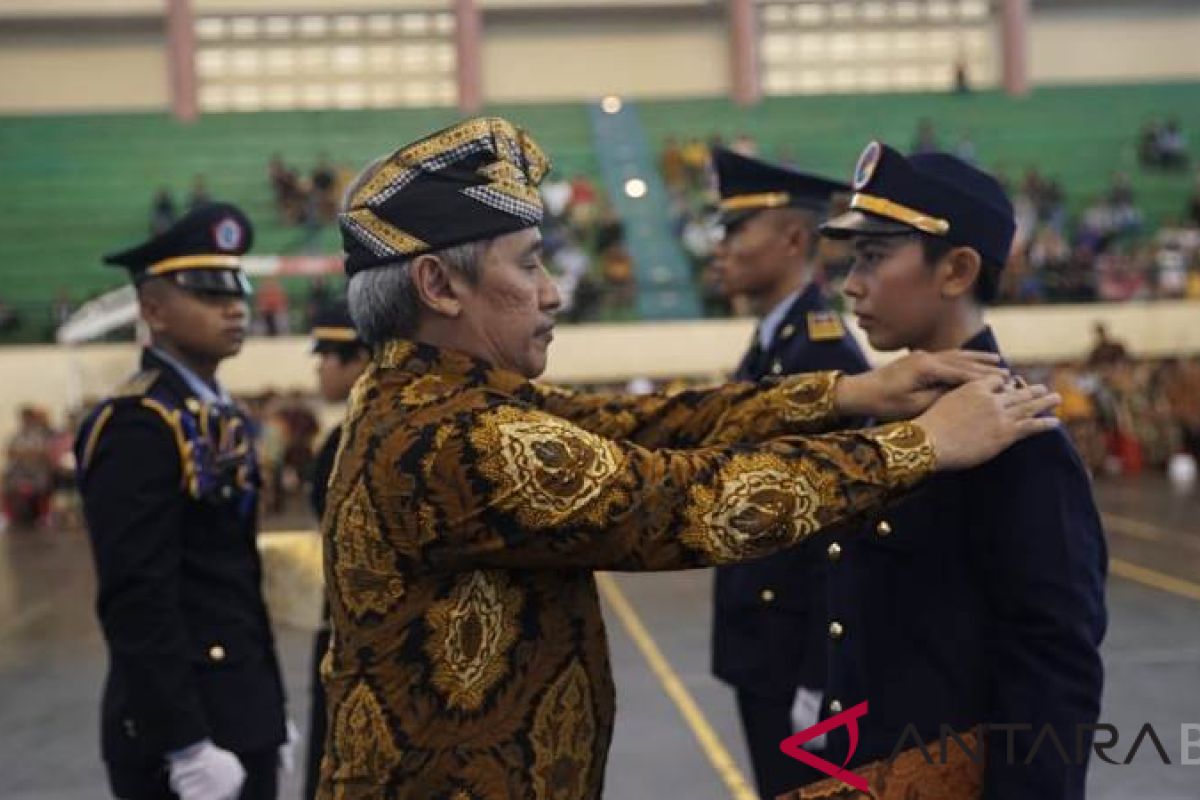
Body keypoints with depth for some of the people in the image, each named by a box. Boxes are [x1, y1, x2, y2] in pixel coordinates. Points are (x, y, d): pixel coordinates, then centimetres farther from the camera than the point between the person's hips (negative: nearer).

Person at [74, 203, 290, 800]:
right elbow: (136, 602, -21)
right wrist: (187, 745, -22)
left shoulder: (222, 417, 12)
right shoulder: (136, 425, -16)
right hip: (180, 725, -9)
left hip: (243, 714, 9)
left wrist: (269, 711, 17)